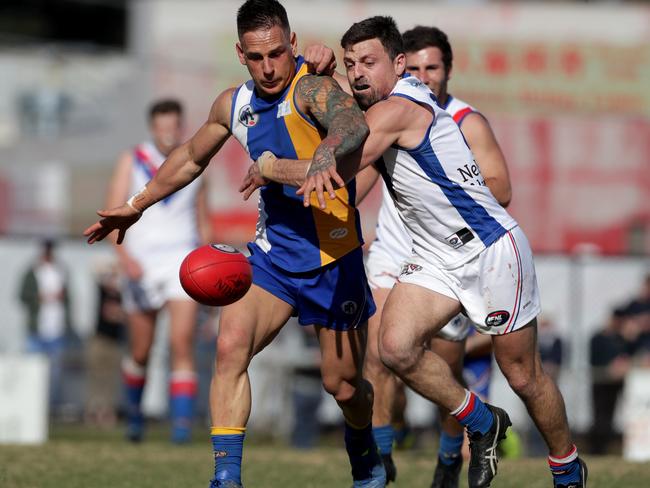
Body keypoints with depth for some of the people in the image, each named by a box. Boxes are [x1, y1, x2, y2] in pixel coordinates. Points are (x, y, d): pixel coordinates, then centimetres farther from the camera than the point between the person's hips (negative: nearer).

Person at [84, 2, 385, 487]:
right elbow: (191, 157, 22)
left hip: (332, 258, -5)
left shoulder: (310, 87, -20)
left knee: (343, 385, 6)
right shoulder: (233, 105, 2)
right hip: (272, 252, 5)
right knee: (231, 347, -19)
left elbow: (353, 123, -44)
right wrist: (136, 205, 27)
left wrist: (324, 157, -65)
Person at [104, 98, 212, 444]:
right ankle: (134, 411, 36)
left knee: (182, 340, -19)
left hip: (183, 260, 0)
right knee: (141, 352, 9)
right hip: (141, 264, 0)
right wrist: (125, 257, -20)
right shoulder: (131, 162, 1)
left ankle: (182, 421, -22)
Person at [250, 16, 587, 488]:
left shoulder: (396, 109, -22)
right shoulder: (383, 108, 6)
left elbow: (335, 171, -28)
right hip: (436, 256, 8)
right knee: (396, 346, -14)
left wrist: (266, 167, -12)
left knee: (524, 377, 2)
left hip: (492, 250, -8)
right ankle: (482, 423, 7)